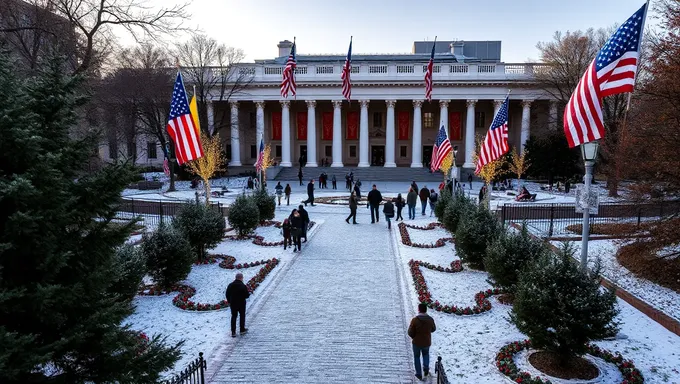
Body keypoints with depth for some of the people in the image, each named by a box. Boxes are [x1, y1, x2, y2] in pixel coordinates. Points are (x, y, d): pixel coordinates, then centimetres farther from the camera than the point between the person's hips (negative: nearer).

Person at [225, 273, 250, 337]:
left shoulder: (230, 285, -3)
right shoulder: (243, 286, -17)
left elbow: (227, 295, 3)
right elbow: (246, 295, -15)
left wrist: (229, 301, 15)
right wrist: (249, 293, 6)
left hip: (233, 304, 3)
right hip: (241, 304, -3)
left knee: (233, 316, 11)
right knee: (242, 316, 15)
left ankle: (233, 332, 9)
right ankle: (242, 330, 24)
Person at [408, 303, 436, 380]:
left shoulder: (415, 320, -25)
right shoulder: (430, 319, -15)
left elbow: (410, 332, -17)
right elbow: (433, 329, 4)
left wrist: (414, 337, 3)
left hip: (417, 342, -2)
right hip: (427, 342, 2)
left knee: (417, 357, 22)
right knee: (426, 354, 33)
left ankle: (419, 374, 27)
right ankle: (426, 368, 21)